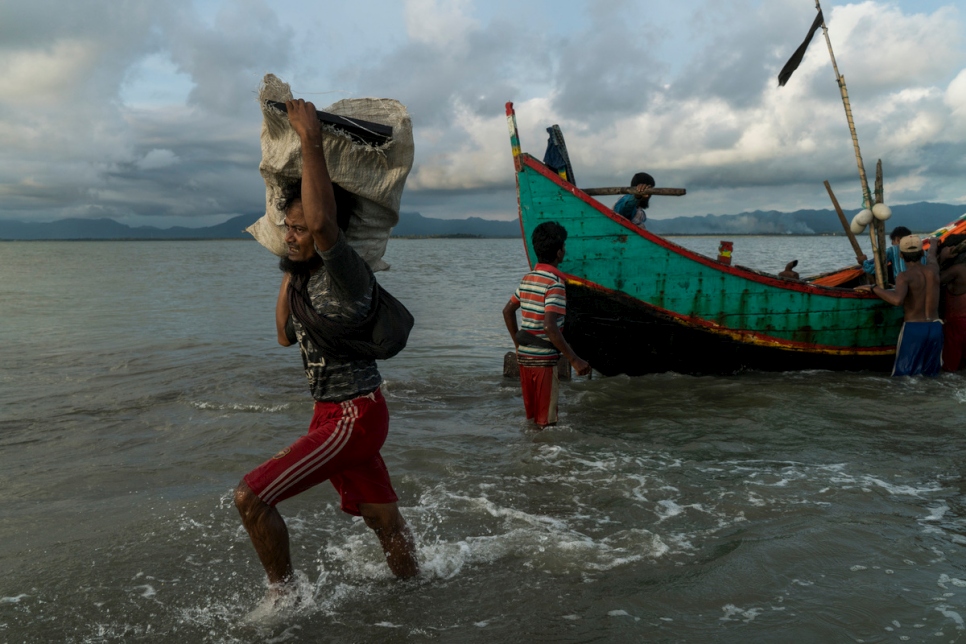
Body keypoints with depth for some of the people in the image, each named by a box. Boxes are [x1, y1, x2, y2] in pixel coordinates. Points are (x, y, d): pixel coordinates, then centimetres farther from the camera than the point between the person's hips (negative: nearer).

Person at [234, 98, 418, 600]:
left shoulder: (346, 273, -20)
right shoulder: (303, 273, 8)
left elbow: (322, 223, -41)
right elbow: (286, 336, 18)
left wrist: (310, 138, -35)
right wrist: (287, 276, 11)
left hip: (354, 416, -9)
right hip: (335, 413, 9)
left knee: (250, 496, -11)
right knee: (382, 517, 21)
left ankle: (283, 596, 10)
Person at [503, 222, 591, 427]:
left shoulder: (527, 278, 9)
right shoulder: (555, 283, -16)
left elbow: (508, 311, 17)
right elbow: (550, 327, -25)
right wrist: (574, 360, -22)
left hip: (524, 356, 8)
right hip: (544, 358, -8)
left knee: (532, 417, 17)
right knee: (547, 421, 1)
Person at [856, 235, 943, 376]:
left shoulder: (904, 276, -13)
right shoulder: (933, 269, 5)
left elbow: (897, 300, -34)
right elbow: (932, 257, 32)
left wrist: (873, 288, -20)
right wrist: (933, 245, 57)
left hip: (913, 329, -6)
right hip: (935, 328, 6)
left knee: (902, 378, -2)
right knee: (931, 375, 13)